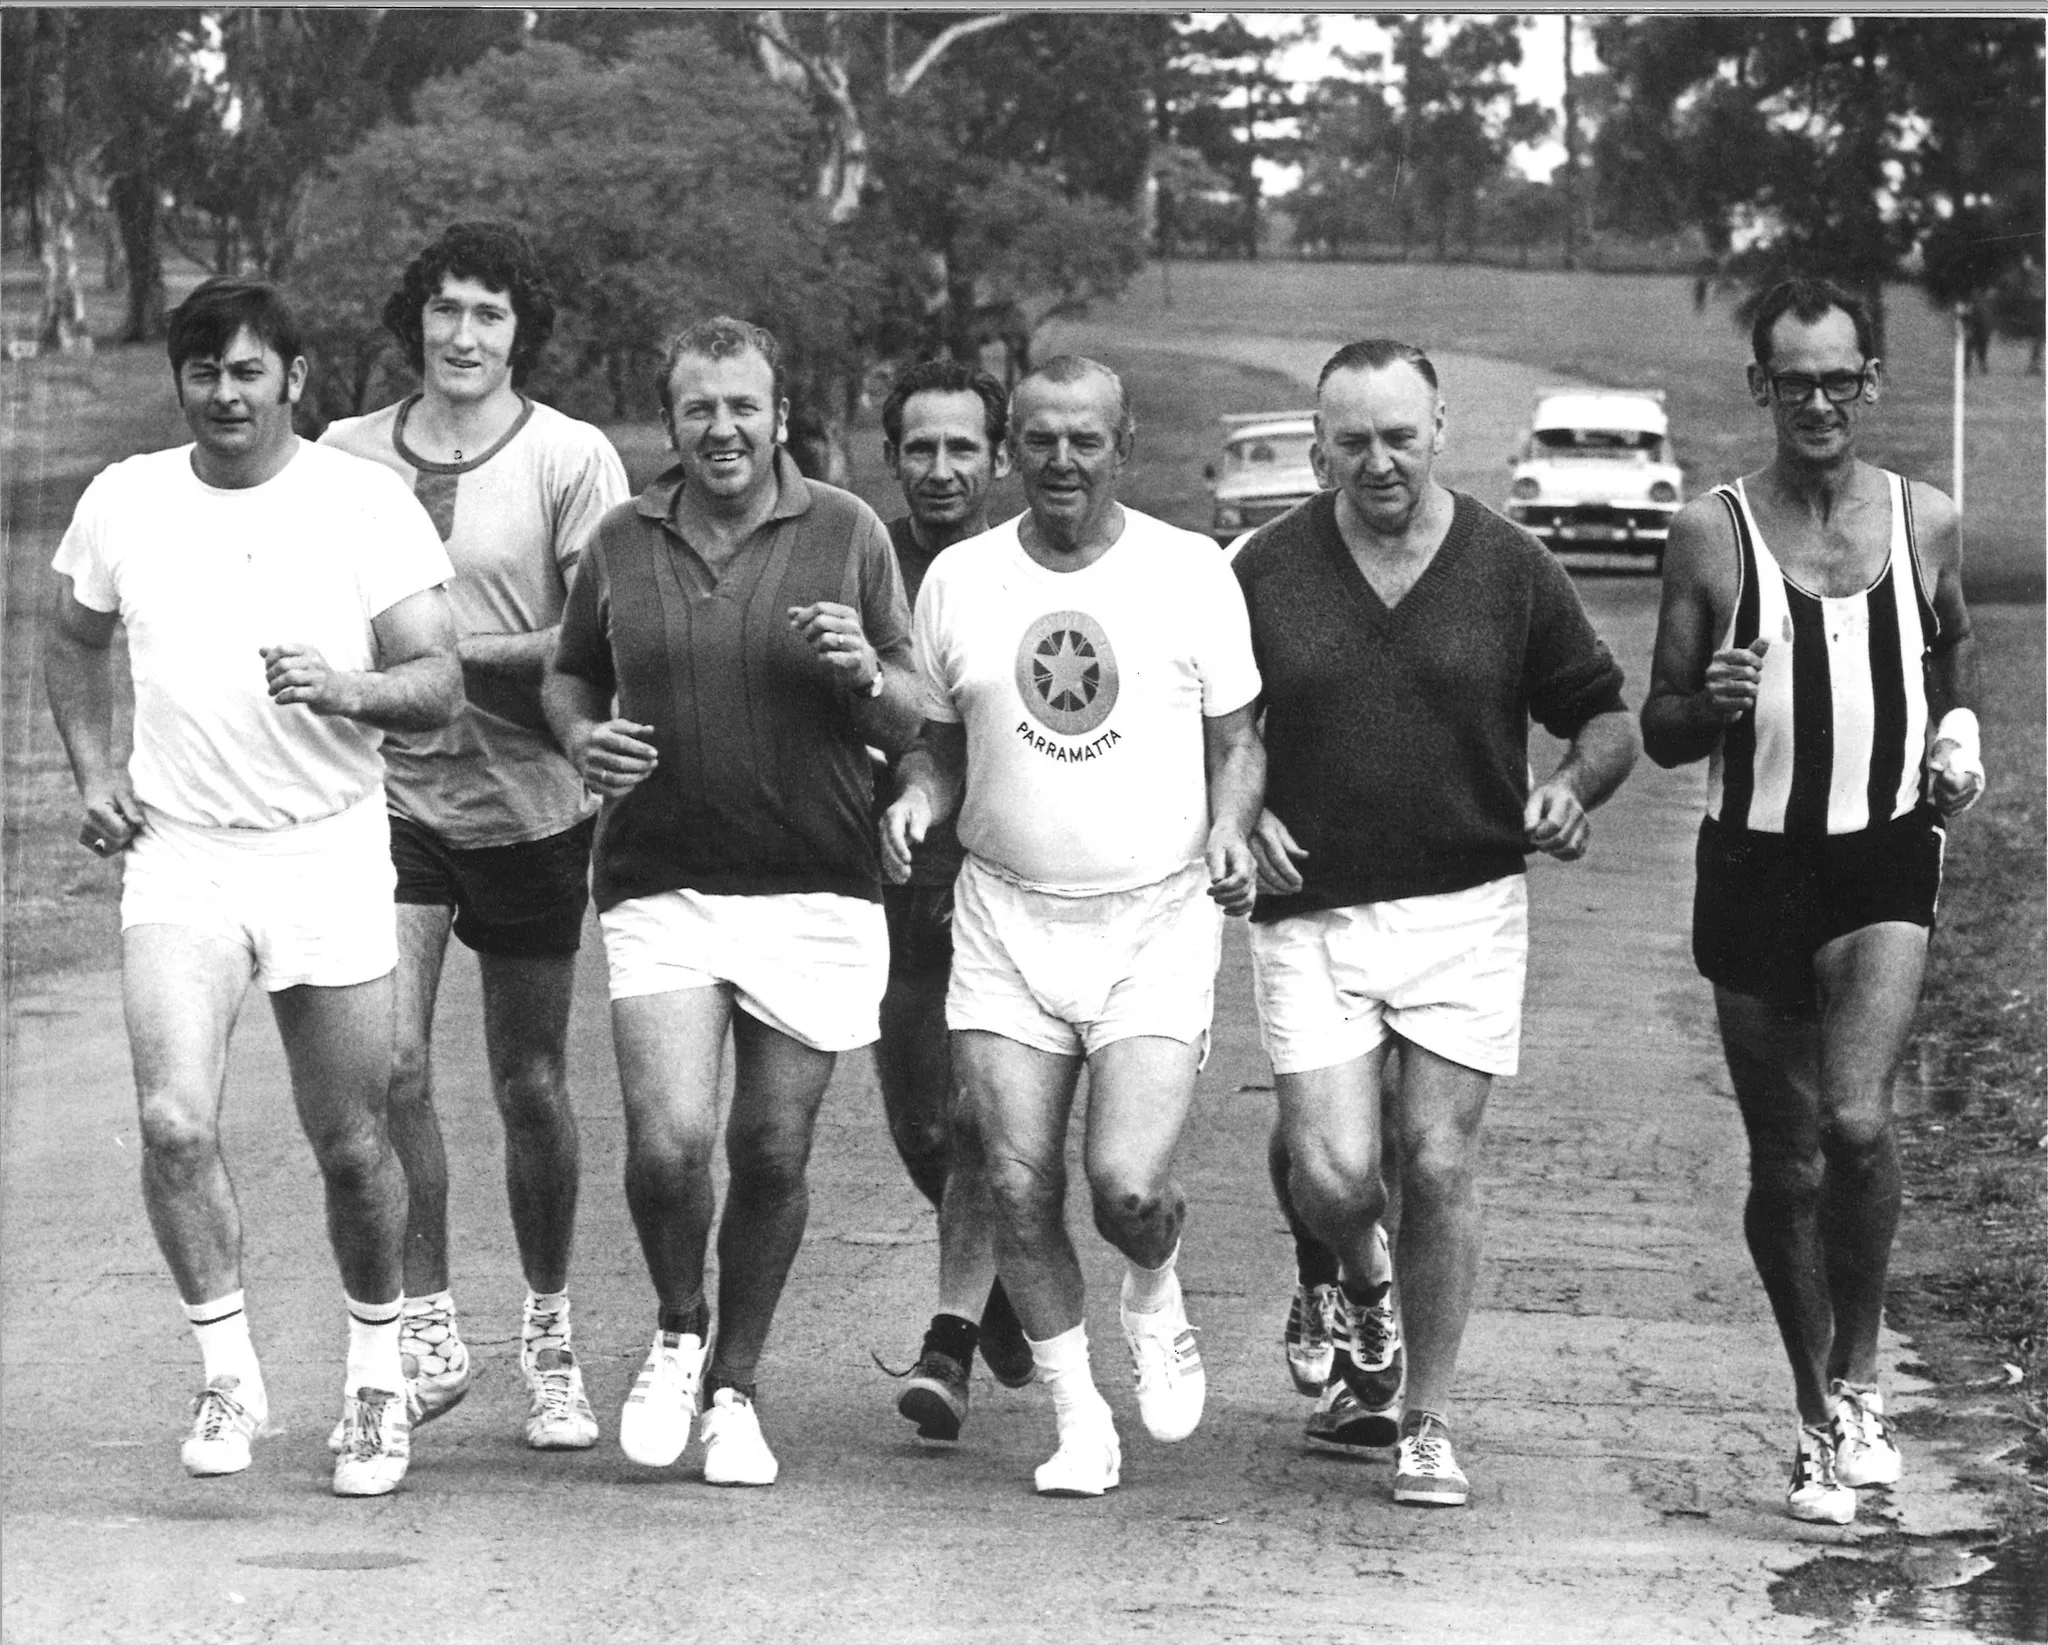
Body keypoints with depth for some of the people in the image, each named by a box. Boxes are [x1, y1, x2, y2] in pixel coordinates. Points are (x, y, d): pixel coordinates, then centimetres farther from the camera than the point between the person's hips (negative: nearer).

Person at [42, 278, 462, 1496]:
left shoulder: (370, 506, -5)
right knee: (175, 1121, -17)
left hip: (330, 849, -1)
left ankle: (379, 1373, 26)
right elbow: (76, 642, 21)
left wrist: (346, 689, -26)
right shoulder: (124, 503, 2)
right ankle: (231, 1373, -1)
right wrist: (94, 769, 8)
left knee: (351, 1146, 5)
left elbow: (440, 687, -6)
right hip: (178, 856, 1)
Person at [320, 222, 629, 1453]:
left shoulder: (572, 460, -5)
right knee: (391, 1061, -13)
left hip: (527, 800, -1)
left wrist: (444, 656, -18)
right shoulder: (345, 456, 4)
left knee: (530, 1084, 8)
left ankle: (550, 1337, 24)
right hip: (388, 794, 1)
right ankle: (428, 1328, -1)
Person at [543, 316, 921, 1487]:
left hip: (815, 889, 0)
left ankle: (735, 1388, 24)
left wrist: (865, 675, -16)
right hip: (660, 885, 0)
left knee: (772, 1155, 4)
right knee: (669, 1141, -14)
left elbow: (912, 723, 6)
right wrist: (583, 737, 0)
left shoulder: (847, 534, 2)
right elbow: (567, 675, 21)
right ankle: (678, 1332, 15)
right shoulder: (622, 543, 7)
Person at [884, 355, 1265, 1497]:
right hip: (1008, 919, 2)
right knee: (1020, 1186, -3)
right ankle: (1080, 1420, 14)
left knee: (1128, 1185, -15)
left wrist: (1230, 831, -11)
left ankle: (1157, 1295, 21)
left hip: (1158, 920, -2)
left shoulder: (1192, 571, 0)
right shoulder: (959, 579, 5)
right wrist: (916, 802, -6)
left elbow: (1236, 739, 8)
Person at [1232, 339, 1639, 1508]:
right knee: (1330, 1175, -9)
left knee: (1441, 1166, -3)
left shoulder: (1510, 569, 1)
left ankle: (1429, 1423, 11)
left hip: (1467, 906, 0)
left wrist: (1574, 788, -12)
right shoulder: (1265, 571, 2)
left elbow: (1608, 716, 9)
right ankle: (1365, 1292, 28)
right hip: (1311, 914, 0)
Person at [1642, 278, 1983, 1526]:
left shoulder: (1927, 525, 4)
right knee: (1786, 1161, 7)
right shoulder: (1713, 536, -1)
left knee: (1858, 1119, -21)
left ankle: (1858, 1377, -2)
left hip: (1888, 859, 0)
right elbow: (1660, 732, 4)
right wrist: (1711, 708, -18)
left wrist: (1959, 736, 2)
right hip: (1757, 864, 0)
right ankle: (1821, 1419, 22)